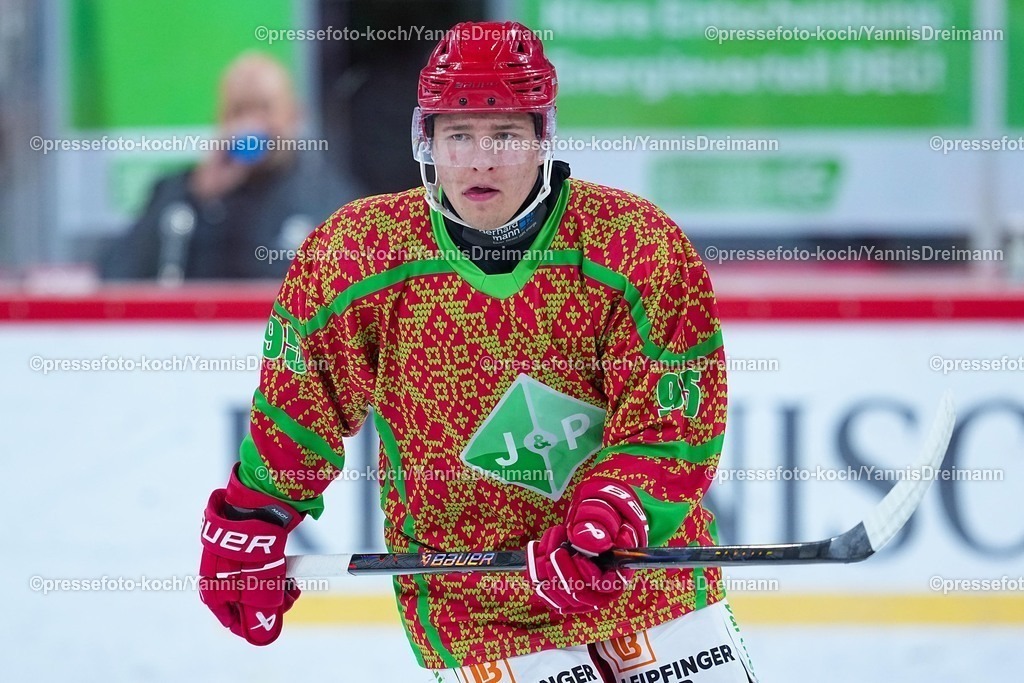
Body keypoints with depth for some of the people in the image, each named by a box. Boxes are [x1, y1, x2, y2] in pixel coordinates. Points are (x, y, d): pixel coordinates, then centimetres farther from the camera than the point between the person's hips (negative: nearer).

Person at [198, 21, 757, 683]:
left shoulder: (640, 246, -14)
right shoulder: (354, 252, -11)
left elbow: (678, 419, -15)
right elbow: (299, 403, 3)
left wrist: (606, 525, -29)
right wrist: (249, 529, 6)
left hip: (647, 566, 1)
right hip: (466, 601, -1)